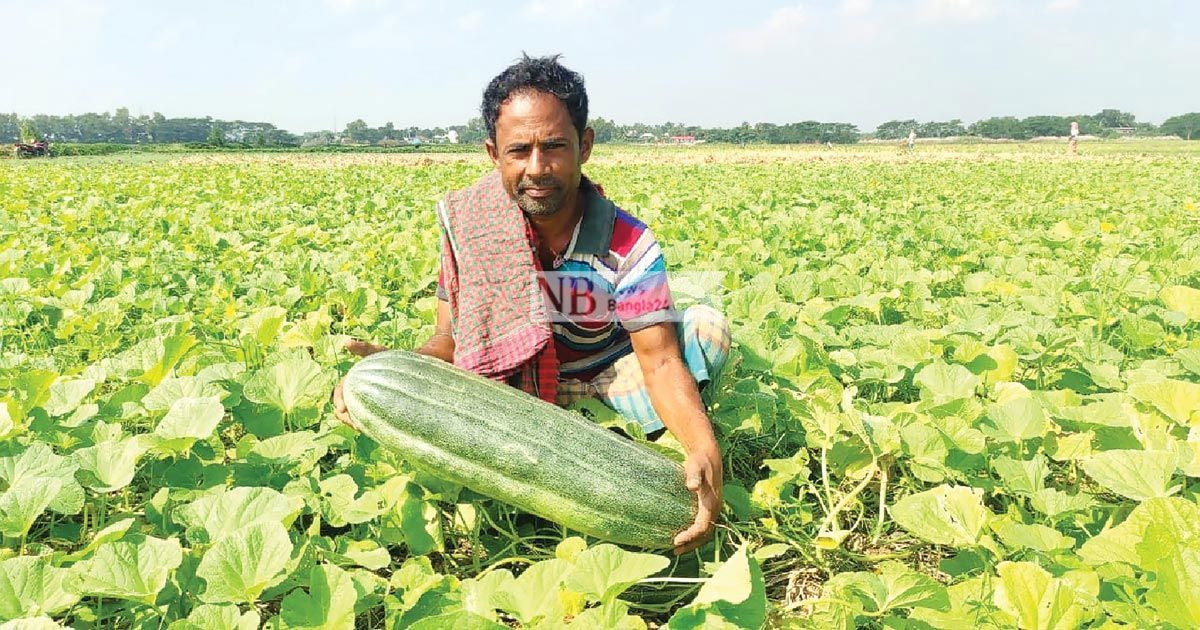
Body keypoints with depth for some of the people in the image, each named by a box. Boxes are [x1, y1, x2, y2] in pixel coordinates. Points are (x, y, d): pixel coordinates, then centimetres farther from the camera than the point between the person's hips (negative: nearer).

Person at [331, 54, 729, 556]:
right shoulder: (467, 225, -16)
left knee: (707, 326, -23)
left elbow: (661, 363, -27)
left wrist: (705, 452, -46)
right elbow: (448, 341, -11)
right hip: (507, 387, 1)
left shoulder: (628, 246, -22)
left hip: (606, 381, -1)